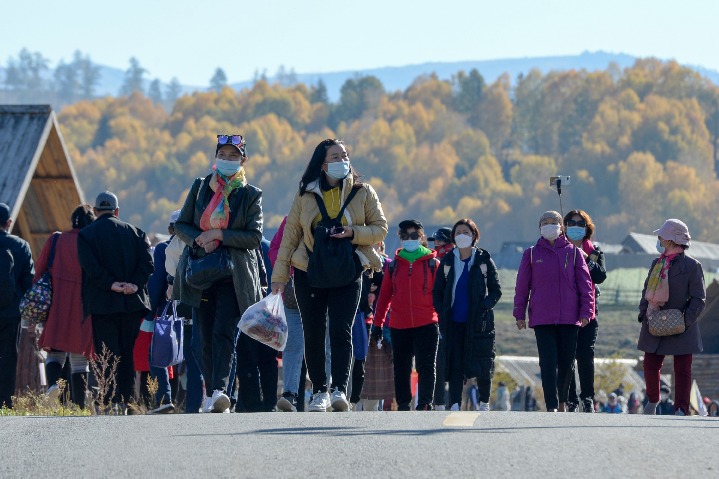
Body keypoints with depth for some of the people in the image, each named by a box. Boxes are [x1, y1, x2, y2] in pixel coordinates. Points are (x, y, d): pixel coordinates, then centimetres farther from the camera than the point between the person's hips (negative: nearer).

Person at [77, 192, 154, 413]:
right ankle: (124, 402, 4)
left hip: (102, 303, -2)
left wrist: (111, 285, -10)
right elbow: (147, 262, -2)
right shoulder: (135, 232, 11)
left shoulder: (86, 234, 3)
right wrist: (135, 284, -9)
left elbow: (90, 265, -11)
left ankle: (107, 403, -15)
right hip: (133, 302, 2)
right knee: (129, 354, 8)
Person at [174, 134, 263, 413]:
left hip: (234, 276, -3)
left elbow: (254, 237, -4)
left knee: (223, 332, -17)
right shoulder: (199, 187, 11)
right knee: (206, 336, 4)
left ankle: (220, 391, -30)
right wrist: (200, 241, -10)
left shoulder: (251, 195, 3)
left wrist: (218, 235, -14)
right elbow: (181, 225, 10)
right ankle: (210, 395, 11)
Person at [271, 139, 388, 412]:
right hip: (309, 273, 1)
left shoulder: (363, 193, 1)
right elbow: (290, 235, 6)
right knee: (313, 334, 4)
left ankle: (340, 390, -20)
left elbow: (380, 229, 2)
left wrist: (354, 233, -17)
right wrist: (279, 275, 3)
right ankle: (319, 391, 16)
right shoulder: (306, 195, 2)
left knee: (341, 330, -16)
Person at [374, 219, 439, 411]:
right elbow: (384, 295, 13)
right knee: (401, 369, 6)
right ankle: (403, 406, 13)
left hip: (426, 324, -3)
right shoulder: (394, 264, 11)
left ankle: (425, 405, -4)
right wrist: (378, 323, 10)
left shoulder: (432, 263, 4)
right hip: (399, 325, 3)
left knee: (425, 367, -7)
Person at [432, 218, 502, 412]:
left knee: (483, 365, 2)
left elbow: (496, 290, 4)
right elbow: (437, 291, 13)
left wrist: (484, 307, -11)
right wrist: (442, 312, 0)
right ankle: (455, 406, -11)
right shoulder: (447, 261, 9)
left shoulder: (484, 260, 3)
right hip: (454, 322, 1)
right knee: (455, 364, -7)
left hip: (478, 321, -1)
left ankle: (484, 403, 21)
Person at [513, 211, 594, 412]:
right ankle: (552, 406, -13)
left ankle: (562, 402, 23)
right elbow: (522, 286, 10)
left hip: (569, 318, 1)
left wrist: (586, 311, -1)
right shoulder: (532, 254, 8)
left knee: (566, 362, 6)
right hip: (542, 318, -1)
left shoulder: (573, 252, 8)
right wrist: (519, 314, 6)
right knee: (548, 363, -9)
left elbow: (585, 283, 6)